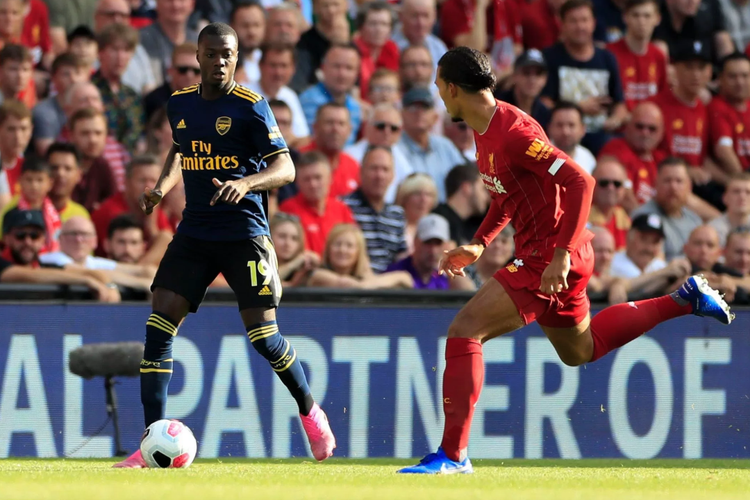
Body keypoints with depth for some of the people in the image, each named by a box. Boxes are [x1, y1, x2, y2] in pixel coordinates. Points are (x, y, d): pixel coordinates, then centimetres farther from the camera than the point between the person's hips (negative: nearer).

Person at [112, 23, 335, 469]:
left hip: (243, 231, -5)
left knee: (263, 335, -7)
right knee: (159, 327, -9)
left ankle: (310, 412, 22)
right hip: (195, 231, 5)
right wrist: (162, 186, 9)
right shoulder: (180, 104, 9)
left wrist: (246, 183, -30)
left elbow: (285, 168, -12)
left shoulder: (251, 107, -8)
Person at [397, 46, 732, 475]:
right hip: (540, 254, 11)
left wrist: (562, 255, -30)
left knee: (465, 329, -16)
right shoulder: (485, 132, 8)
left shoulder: (513, 132, -23)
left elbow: (580, 182, -28)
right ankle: (685, 300, 32)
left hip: (550, 258, -11)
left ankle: (453, 454, -14)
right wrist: (479, 244, 13)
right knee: (580, 351, 28)